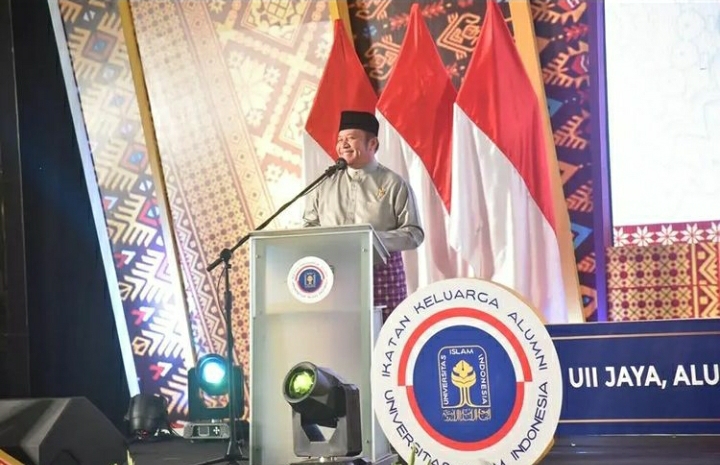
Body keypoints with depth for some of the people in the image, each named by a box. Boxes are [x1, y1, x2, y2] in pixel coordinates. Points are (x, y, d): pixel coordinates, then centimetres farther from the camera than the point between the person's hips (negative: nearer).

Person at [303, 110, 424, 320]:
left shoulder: (393, 184, 4)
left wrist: (377, 238, -15)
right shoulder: (326, 184, 15)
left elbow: (414, 234, 0)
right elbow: (309, 225, 21)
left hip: (382, 274, -2)